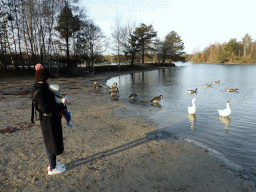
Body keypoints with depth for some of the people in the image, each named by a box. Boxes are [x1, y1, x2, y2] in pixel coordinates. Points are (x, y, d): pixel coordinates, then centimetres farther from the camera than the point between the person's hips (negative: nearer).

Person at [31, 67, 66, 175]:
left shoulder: (41, 88, 8)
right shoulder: (40, 92, -23)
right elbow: (46, 107, -28)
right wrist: (60, 108, -16)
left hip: (52, 118, 10)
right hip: (49, 120, -10)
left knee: (54, 141, 20)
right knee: (52, 143, 2)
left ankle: (52, 163, 35)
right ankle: (52, 168, 17)